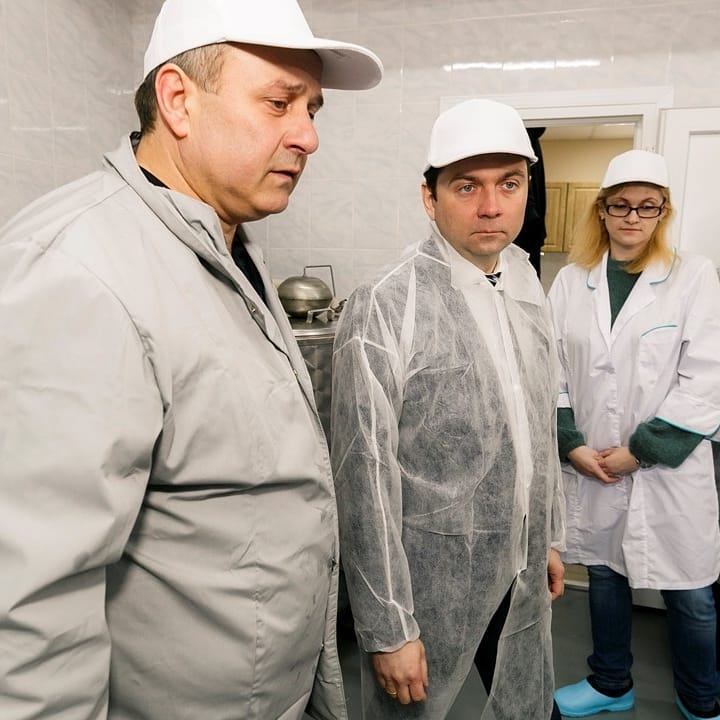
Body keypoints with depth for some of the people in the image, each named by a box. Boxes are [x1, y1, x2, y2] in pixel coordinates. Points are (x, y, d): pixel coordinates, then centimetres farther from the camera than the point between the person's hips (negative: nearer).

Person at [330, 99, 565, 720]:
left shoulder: (527, 289, 2)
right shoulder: (383, 310, -21)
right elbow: (365, 480, -19)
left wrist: (549, 538, 15)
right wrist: (387, 631, -14)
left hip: (522, 575, 7)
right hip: (430, 579, -6)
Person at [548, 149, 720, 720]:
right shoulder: (571, 280, 3)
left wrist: (640, 449, -13)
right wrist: (571, 443, -8)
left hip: (670, 467, -2)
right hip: (591, 465, 3)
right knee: (604, 575, 17)